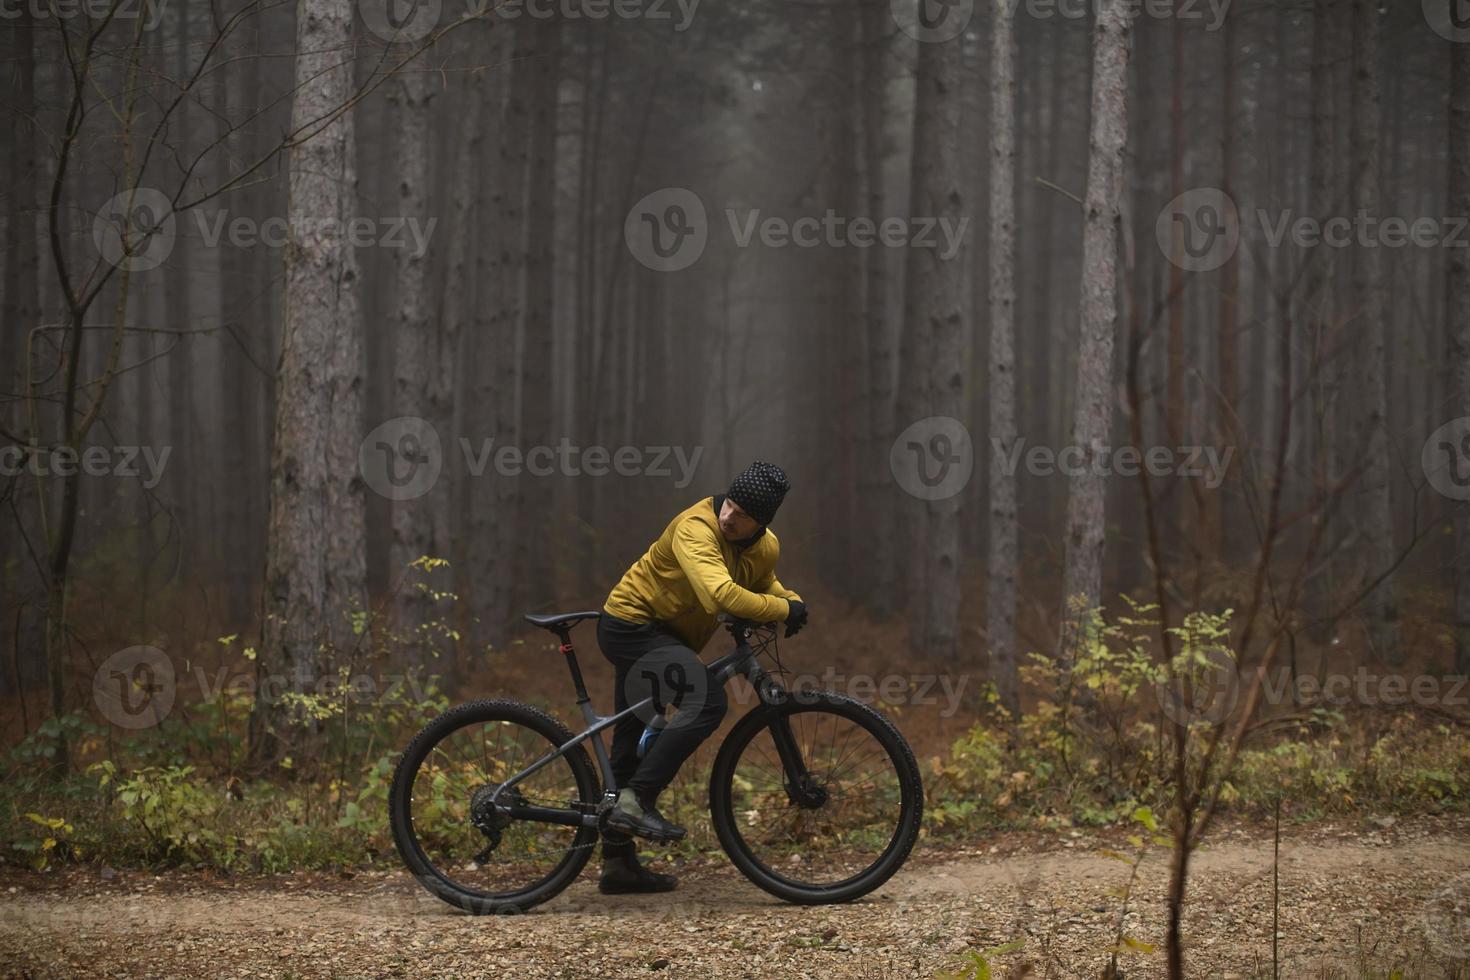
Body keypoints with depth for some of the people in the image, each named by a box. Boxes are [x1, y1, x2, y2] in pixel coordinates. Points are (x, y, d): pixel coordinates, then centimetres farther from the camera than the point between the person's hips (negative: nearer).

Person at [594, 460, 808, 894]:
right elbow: (721, 594, -40)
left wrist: (791, 603, -3)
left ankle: (618, 862, 21)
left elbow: (763, 584, 19)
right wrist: (782, 609, -31)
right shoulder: (695, 528, -27)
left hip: (664, 638, 9)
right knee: (708, 702, -27)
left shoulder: (766, 548, -1)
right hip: (632, 625, -9)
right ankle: (637, 801, -26)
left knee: (636, 742, 14)